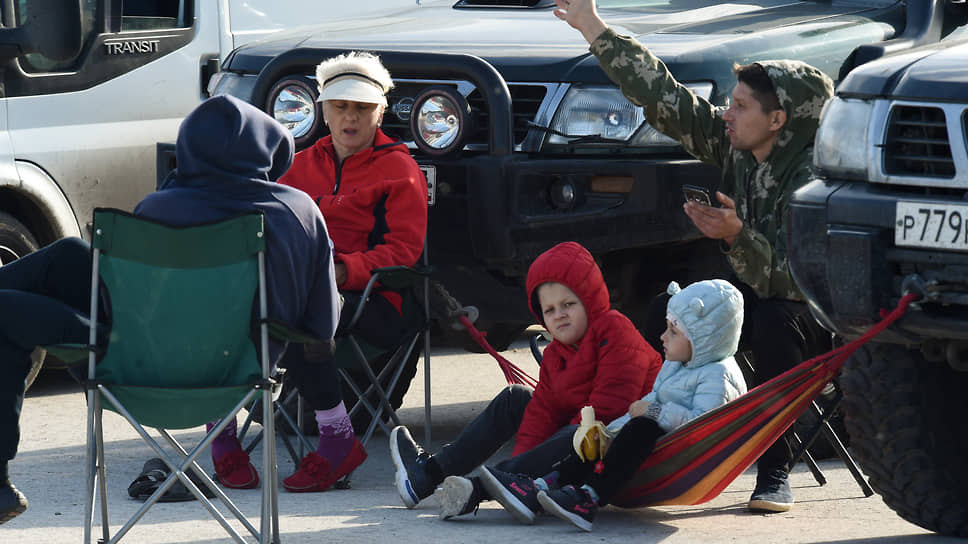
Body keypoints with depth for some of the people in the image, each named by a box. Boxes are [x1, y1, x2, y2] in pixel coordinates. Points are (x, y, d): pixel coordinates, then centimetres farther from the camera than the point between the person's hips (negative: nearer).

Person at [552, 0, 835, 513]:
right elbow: (664, 97, -2)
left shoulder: (811, 176, -26)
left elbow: (790, 281, -29)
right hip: (751, 294, 7)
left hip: (817, 320, -7)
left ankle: (774, 471, -28)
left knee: (773, 322, -38)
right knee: (666, 313, -13)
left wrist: (737, 237, -41)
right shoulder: (735, 146, -5)